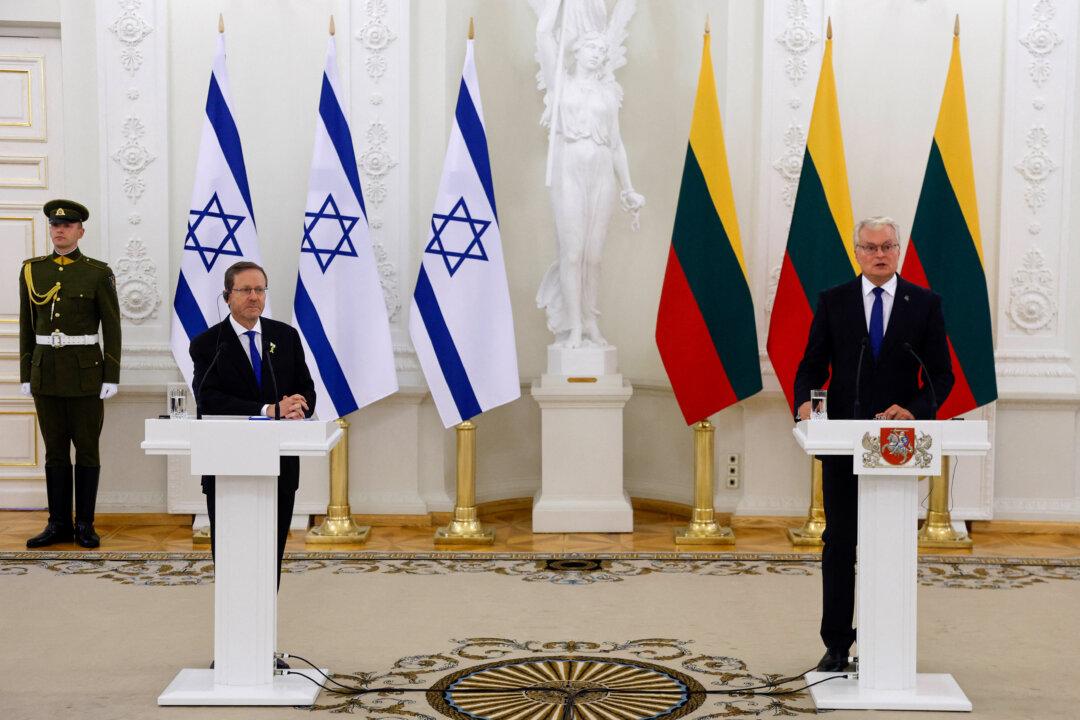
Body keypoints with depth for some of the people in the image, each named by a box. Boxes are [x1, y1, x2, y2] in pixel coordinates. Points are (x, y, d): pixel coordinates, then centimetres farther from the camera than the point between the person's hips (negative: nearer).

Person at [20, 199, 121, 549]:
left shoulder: (98, 273, -2)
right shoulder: (32, 270, 7)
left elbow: (112, 328, -2)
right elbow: (27, 326, 10)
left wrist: (112, 377, -7)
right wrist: (26, 375, 7)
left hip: (85, 372, -3)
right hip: (46, 371, 3)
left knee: (87, 449, 3)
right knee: (55, 450, 7)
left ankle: (85, 524, 10)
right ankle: (59, 524, 14)